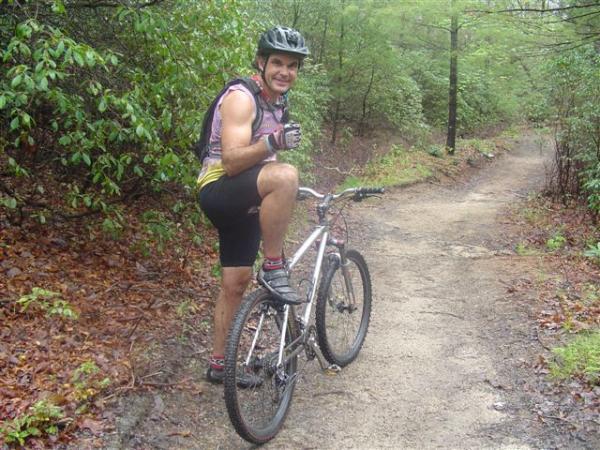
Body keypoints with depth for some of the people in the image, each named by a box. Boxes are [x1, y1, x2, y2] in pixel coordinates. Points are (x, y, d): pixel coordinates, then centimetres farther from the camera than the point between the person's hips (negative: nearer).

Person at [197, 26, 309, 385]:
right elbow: (232, 161, -28)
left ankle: (220, 365, 23)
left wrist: (288, 192, 17)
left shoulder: (278, 102, 10)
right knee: (285, 175, -36)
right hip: (219, 191, -9)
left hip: (245, 201, 9)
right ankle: (273, 269, -25)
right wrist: (273, 143, -41)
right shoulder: (242, 98, -18)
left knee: (236, 284, 11)